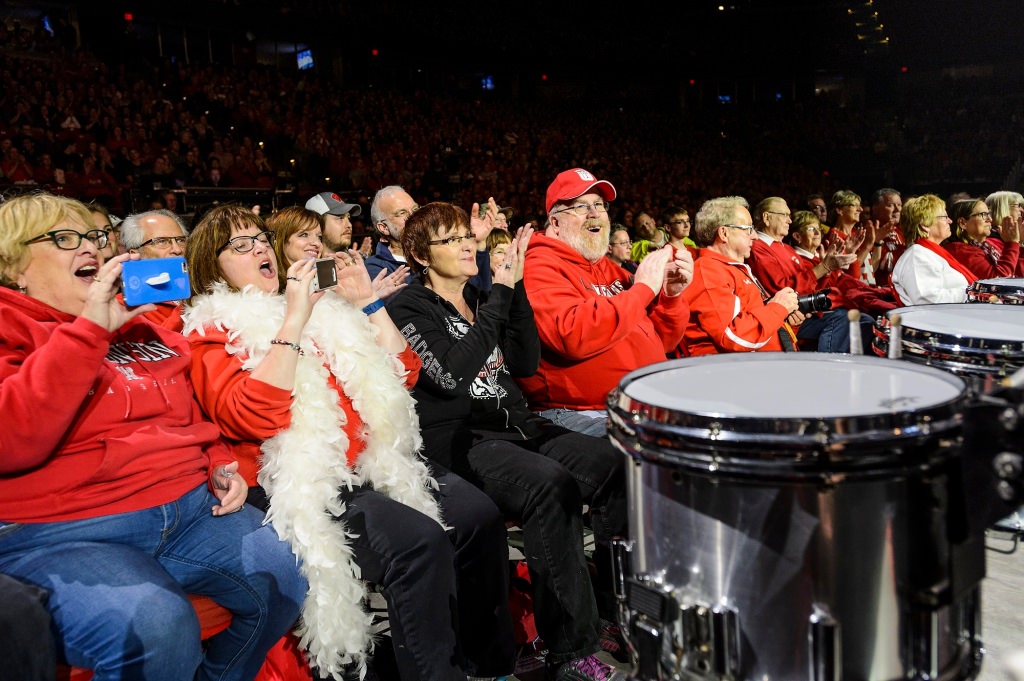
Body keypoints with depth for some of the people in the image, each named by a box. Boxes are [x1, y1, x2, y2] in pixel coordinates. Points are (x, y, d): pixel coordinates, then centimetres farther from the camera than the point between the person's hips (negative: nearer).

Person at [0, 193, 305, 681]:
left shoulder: (137, 324, 18)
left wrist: (221, 467, 10)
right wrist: (90, 328, -20)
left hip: (191, 507, 6)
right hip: (63, 532, -6)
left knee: (293, 574, -10)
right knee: (154, 626, -33)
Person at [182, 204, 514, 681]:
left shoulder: (321, 310, 18)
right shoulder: (212, 333, 2)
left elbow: (402, 373, 17)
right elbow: (254, 417, -19)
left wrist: (367, 303, 9)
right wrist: (293, 320, -16)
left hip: (375, 463, 6)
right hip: (304, 484, -6)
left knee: (477, 514, -10)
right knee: (417, 540, -27)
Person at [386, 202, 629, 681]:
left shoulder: (481, 298, 18)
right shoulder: (410, 307, 0)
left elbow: (527, 362, 6)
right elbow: (452, 373, -17)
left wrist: (514, 288, -2)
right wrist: (500, 295, -12)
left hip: (517, 426, 6)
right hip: (457, 438, -6)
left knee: (615, 464, -19)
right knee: (549, 485, -34)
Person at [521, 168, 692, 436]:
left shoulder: (611, 270, 19)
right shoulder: (539, 268, -6)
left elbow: (661, 342, 18)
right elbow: (573, 336, -25)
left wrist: (670, 296, -2)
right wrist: (642, 288, -16)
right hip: (581, 413, -8)